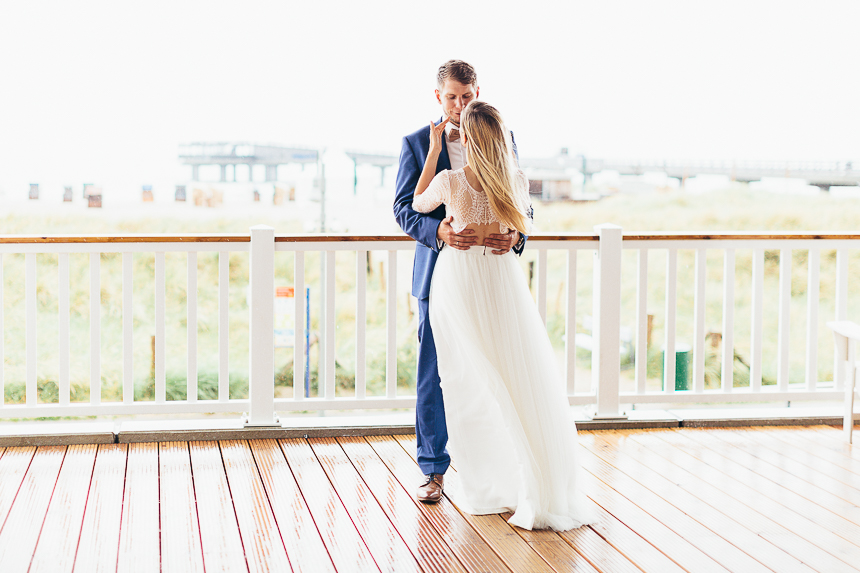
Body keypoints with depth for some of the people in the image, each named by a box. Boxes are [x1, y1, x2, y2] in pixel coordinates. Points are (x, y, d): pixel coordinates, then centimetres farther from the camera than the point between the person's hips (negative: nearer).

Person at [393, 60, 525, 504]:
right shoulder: (417, 144, 3)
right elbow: (404, 209, -3)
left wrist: (515, 235, -17)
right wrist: (438, 230, -23)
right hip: (438, 274, -1)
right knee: (433, 377, 2)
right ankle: (434, 471, 12)